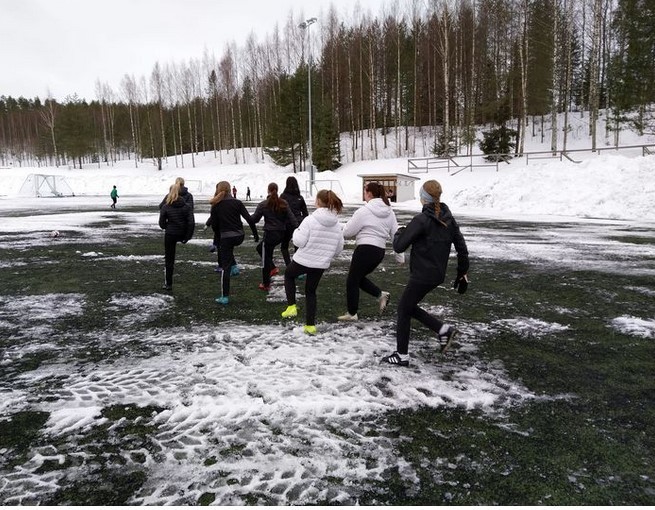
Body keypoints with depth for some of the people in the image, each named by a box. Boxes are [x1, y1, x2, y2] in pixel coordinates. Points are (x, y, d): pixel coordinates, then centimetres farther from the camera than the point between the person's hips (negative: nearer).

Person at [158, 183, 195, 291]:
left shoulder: (165, 207, -8)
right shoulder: (186, 206, -5)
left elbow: (162, 223, -4)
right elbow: (191, 223, -10)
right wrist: (187, 237, -3)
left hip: (170, 235, -1)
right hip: (182, 234, 1)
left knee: (169, 260, 8)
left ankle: (168, 284, 12)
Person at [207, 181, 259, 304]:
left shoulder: (216, 206, -1)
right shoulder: (237, 202, 0)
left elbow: (214, 225, 0)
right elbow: (249, 219, -5)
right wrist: (256, 234, 2)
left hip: (225, 237, -2)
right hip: (239, 236, 3)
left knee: (225, 267, 2)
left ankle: (224, 297, 4)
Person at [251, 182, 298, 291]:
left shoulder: (263, 205, -10)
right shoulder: (284, 203, 0)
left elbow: (254, 219, -4)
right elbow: (291, 218, -4)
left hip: (270, 234, -5)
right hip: (281, 234, 6)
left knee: (266, 258, 7)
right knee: (260, 248, 29)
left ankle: (266, 284, 15)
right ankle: (272, 268, 20)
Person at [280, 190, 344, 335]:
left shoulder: (310, 220, -17)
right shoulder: (337, 223, 0)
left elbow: (299, 241, -17)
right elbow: (339, 248, 5)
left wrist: (296, 231, 3)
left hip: (303, 260, -4)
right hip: (321, 264, 5)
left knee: (288, 275, 27)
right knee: (311, 292, 21)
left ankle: (291, 306, 17)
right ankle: (310, 325, 19)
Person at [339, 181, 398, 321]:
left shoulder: (364, 211, -12)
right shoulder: (389, 211, 9)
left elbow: (347, 232, -6)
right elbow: (395, 234, 10)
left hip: (365, 249, -8)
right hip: (380, 251, 8)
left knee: (352, 281, 8)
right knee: (359, 278, 24)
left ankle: (351, 313, 16)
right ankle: (380, 294, 7)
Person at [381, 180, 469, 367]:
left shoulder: (421, 220, -18)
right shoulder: (448, 218, 4)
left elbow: (399, 246, -17)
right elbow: (462, 247, 7)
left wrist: (399, 233, 5)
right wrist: (462, 274, 15)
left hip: (422, 275, -8)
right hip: (438, 274, 8)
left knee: (403, 310, 8)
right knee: (409, 306, 22)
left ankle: (402, 356, 15)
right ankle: (444, 329, 13)